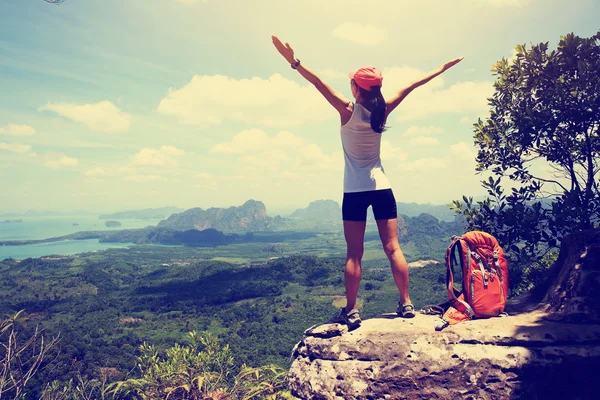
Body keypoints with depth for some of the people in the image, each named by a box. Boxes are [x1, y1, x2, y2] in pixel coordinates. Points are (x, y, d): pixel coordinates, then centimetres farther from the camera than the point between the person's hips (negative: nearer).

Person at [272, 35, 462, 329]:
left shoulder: (349, 111, -8)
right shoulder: (382, 111, 1)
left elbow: (321, 84, -16)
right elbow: (409, 87, 10)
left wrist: (295, 63, -21)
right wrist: (440, 70, 22)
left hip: (355, 191, -3)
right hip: (381, 188, 3)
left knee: (354, 253, 0)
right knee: (393, 248, 6)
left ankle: (351, 311, 3)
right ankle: (406, 304, 12)